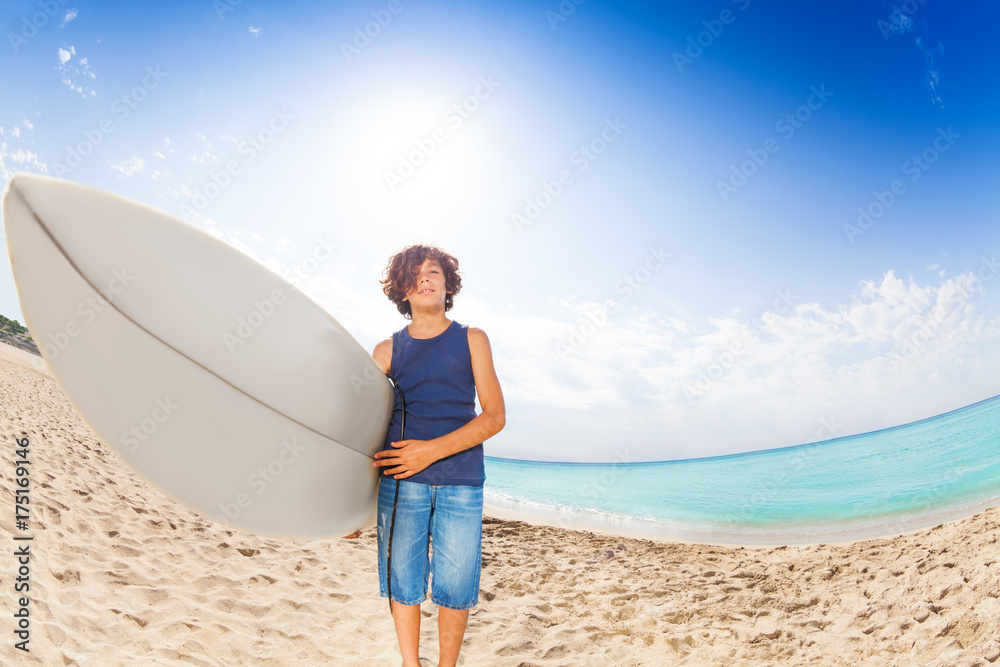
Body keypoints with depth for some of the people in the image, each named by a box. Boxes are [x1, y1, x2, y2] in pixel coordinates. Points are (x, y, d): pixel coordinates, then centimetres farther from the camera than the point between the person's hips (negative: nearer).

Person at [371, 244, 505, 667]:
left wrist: (431, 450, -12)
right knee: (402, 581, 5)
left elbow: (495, 417, 0)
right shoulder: (388, 350, 11)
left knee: (455, 588, 0)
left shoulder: (472, 340, 9)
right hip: (400, 480, 1)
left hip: (461, 481, -1)